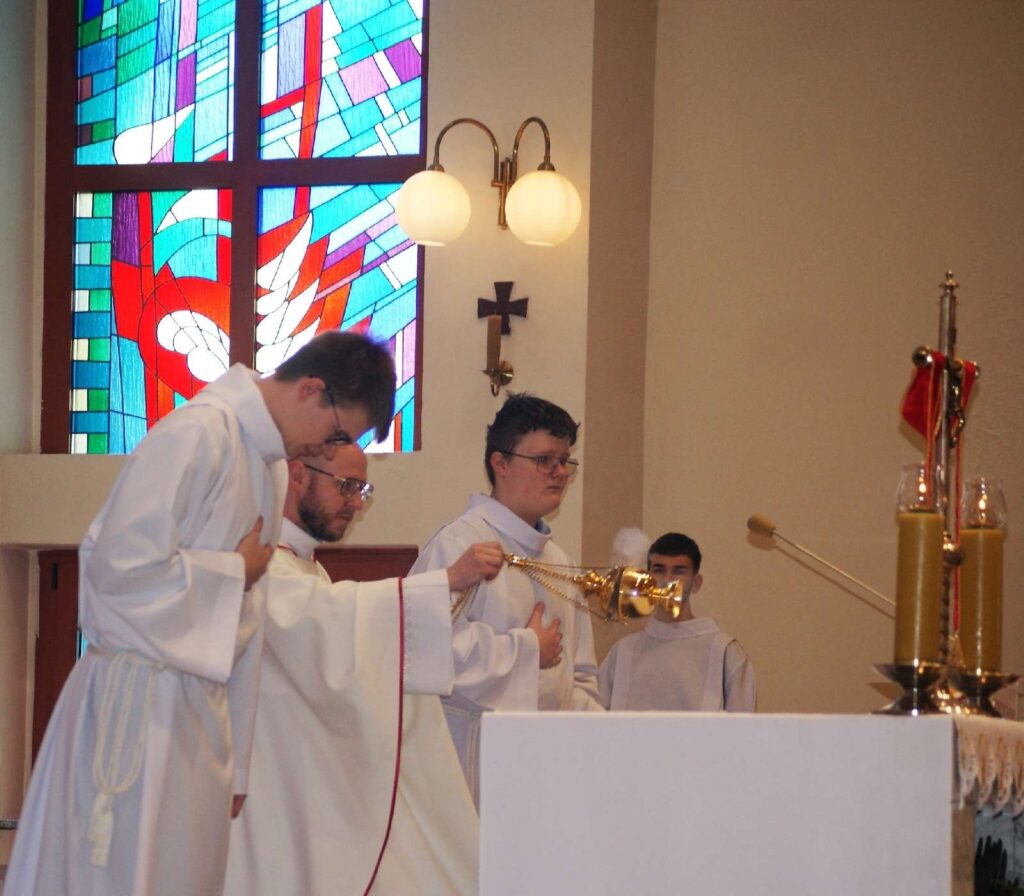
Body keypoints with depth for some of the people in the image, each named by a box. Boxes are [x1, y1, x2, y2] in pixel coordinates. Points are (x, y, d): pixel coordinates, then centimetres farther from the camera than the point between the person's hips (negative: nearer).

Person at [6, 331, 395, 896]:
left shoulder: (271, 463, 15)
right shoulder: (198, 433, -14)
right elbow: (120, 567, -23)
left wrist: (238, 764, 18)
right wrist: (236, 570, -9)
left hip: (202, 701, 9)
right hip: (138, 701, -9)